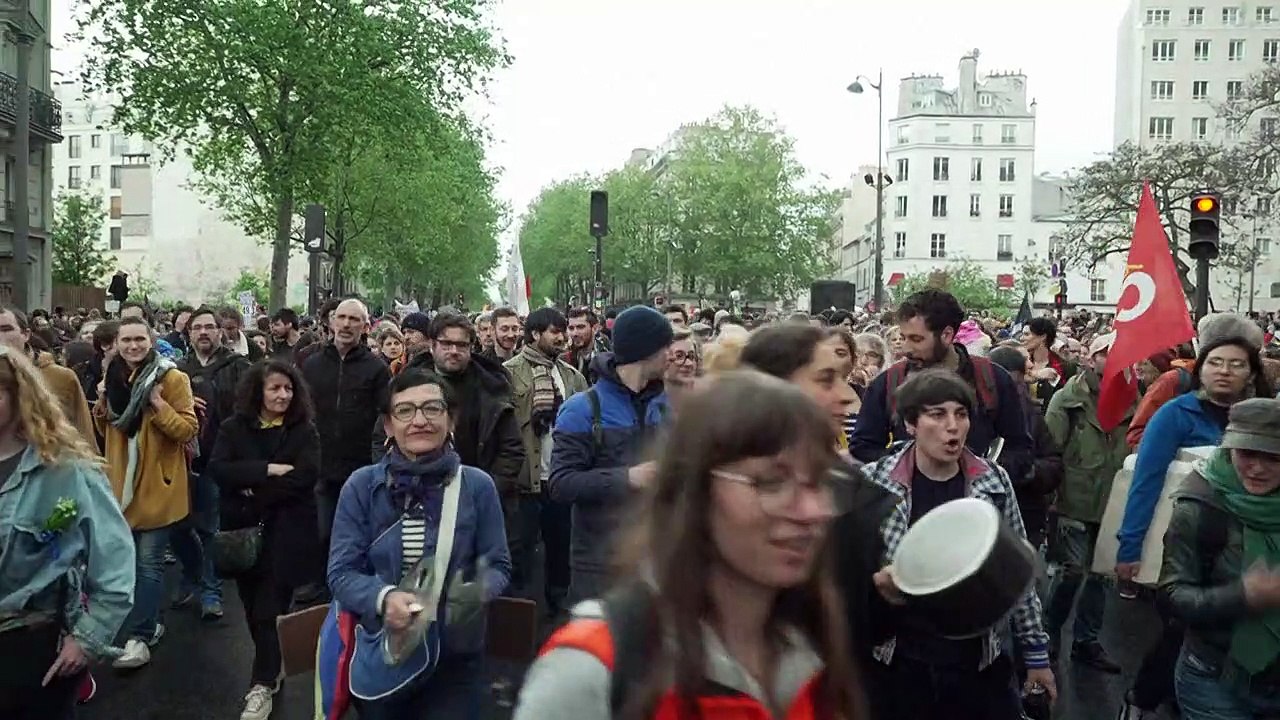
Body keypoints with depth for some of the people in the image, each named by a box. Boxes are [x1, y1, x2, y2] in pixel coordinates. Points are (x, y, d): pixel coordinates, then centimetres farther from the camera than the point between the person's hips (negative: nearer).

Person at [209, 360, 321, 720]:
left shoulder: (304, 431, -2)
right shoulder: (233, 428, 3)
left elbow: (305, 477, -15)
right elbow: (217, 469, -11)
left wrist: (253, 491, -14)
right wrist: (267, 469, -20)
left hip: (286, 534, -3)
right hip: (243, 532, 3)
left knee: (271, 610, -4)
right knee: (253, 608, 12)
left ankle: (262, 685, 8)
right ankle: (271, 668, 33)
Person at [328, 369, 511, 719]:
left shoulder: (477, 485, -7)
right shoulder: (361, 486, -5)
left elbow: (498, 566, -1)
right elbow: (341, 572, -7)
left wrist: (475, 594, -24)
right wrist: (383, 598, -27)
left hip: (455, 657, -1)